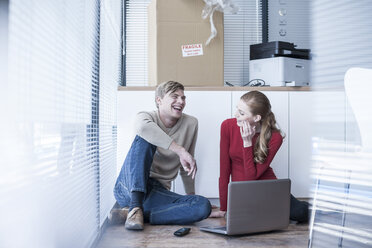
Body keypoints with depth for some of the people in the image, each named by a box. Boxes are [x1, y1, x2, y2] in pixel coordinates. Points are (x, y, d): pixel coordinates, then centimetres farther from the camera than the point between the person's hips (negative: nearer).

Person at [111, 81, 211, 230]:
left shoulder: (191, 124, 6)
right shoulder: (146, 117, -4)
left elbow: (185, 168, 18)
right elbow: (143, 127, -33)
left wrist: (191, 196, 20)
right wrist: (180, 150, -36)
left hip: (158, 192, 4)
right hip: (129, 187, -3)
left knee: (204, 206, -21)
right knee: (145, 139, -25)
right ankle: (135, 207, -33)